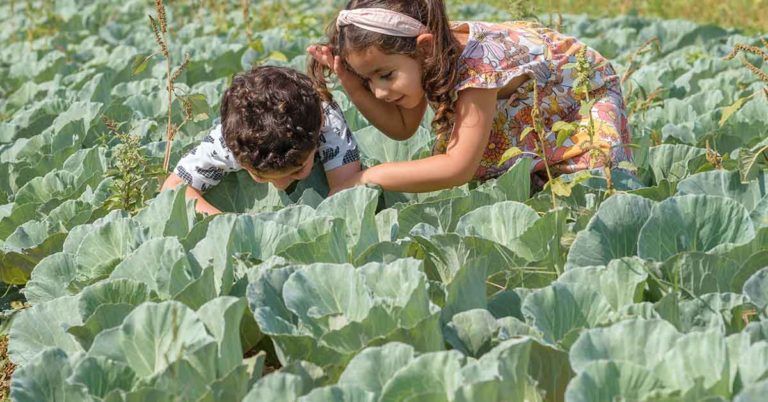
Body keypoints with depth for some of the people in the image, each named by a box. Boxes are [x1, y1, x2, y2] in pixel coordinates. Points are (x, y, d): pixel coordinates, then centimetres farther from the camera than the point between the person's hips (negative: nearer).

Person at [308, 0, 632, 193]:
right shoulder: (423, 55, -22)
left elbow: (459, 168, -45)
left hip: (586, 95, -6)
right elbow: (402, 127, -10)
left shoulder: (477, 64, -44)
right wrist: (352, 84, -26)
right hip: (527, 110, 7)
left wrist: (370, 177, -43)